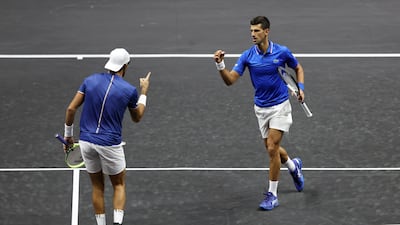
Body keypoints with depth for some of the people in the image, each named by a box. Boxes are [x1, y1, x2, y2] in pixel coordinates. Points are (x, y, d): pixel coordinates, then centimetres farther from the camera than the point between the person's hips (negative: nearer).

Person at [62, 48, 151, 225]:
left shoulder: (90, 80, 1)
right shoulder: (129, 90, -6)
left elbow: (71, 108, -1)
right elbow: (137, 118, 12)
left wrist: (68, 135, 10)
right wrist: (144, 92, 22)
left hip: (86, 141, 3)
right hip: (109, 144, -3)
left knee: (97, 186, 17)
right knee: (119, 185, 14)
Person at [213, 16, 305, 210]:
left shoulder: (282, 52, -11)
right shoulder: (247, 56, -8)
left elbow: (298, 68, 9)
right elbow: (230, 80, -14)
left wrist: (301, 89, -5)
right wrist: (220, 65, -31)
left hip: (280, 106, -3)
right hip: (261, 108, 4)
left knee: (272, 149, -11)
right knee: (272, 149, 13)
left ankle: (272, 195, -1)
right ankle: (293, 166, 46)